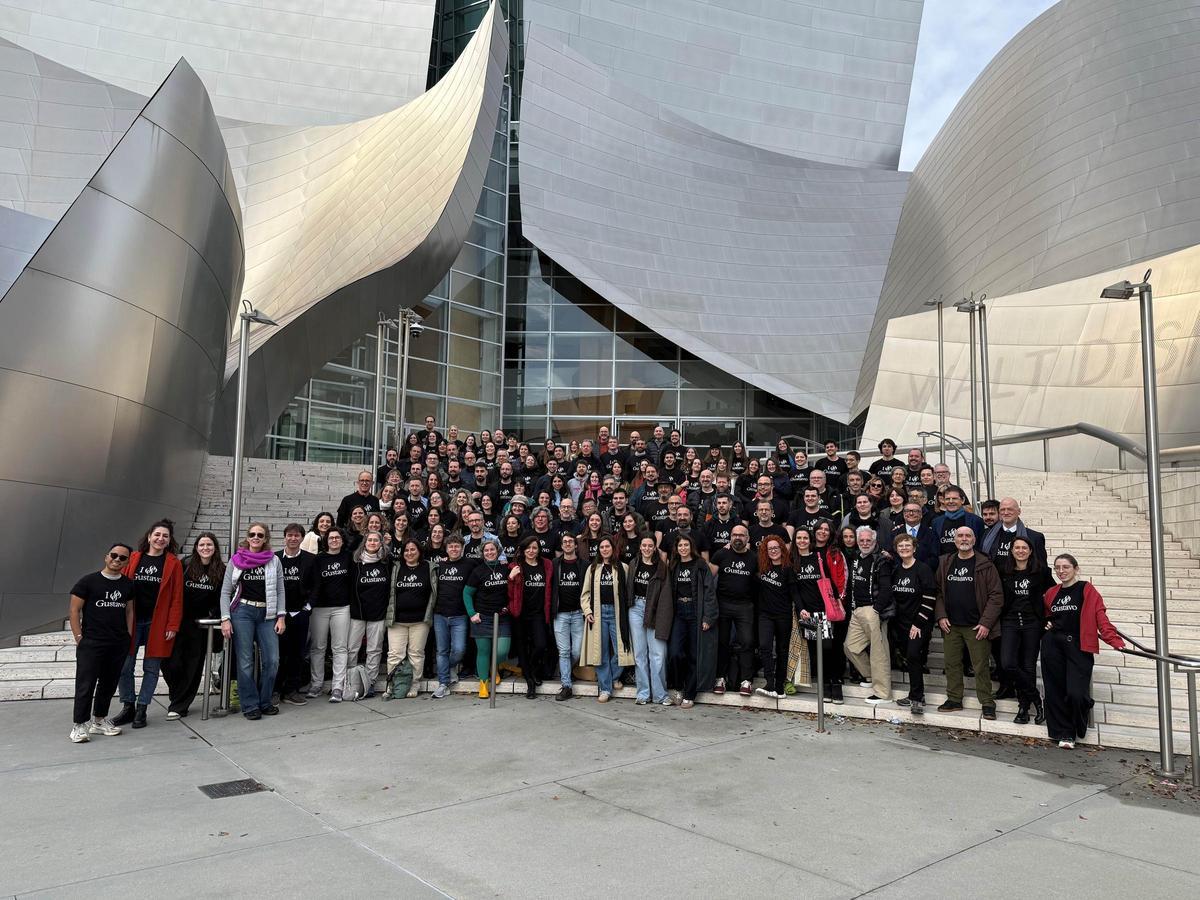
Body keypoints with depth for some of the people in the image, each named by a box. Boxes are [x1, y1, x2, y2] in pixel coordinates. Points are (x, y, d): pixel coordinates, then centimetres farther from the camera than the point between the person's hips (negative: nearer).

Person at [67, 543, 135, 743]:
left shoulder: (128, 585, 9)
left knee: (109, 684, 12)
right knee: (86, 684, -5)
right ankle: (79, 725, 3)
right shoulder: (88, 581, -4)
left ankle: (99, 720, 24)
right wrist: (79, 639, -6)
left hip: (119, 645, 5)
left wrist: (129, 637, 8)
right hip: (91, 644, -4)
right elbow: (74, 611, -3)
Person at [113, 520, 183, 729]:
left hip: (158, 623, -2)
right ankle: (128, 707, 20)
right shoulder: (133, 558, 6)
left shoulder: (173, 563, 0)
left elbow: (177, 597, -2)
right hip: (131, 621, 2)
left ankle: (141, 709, 17)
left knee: (151, 668, 5)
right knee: (124, 666, 5)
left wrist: (173, 625, -8)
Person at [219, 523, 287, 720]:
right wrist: (225, 619, -4)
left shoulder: (274, 561, 7)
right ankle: (250, 705, 11)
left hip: (267, 614, 1)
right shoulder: (236, 560, 5)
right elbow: (226, 592, 5)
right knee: (245, 661, 0)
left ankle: (265, 702, 15)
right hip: (242, 611, -1)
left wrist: (281, 616, 1)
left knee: (272, 660, -2)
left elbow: (280, 591, 8)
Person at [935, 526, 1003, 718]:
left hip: (976, 626, -4)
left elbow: (996, 595, -6)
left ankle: (987, 703, 11)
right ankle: (954, 699, 21)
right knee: (952, 664, 10)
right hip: (950, 625, 4)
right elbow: (938, 592, 14)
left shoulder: (985, 565, -4)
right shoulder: (945, 563, 10)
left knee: (980, 666, 0)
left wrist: (986, 622, -12)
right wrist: (941, 616, 2)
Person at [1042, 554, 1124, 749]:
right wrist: (1048, 624, 8)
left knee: (1076, 694, -12)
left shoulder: (1087, 590, -2)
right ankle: (1064, 733, 14)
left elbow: (1100, 616, -11)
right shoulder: (1051, 593, 12)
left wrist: (1114, 640, -23)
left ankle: (1078, 729, 17)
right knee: (1055, 691, 3)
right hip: (1053, 646, 5)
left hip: (1078, 647, -4)